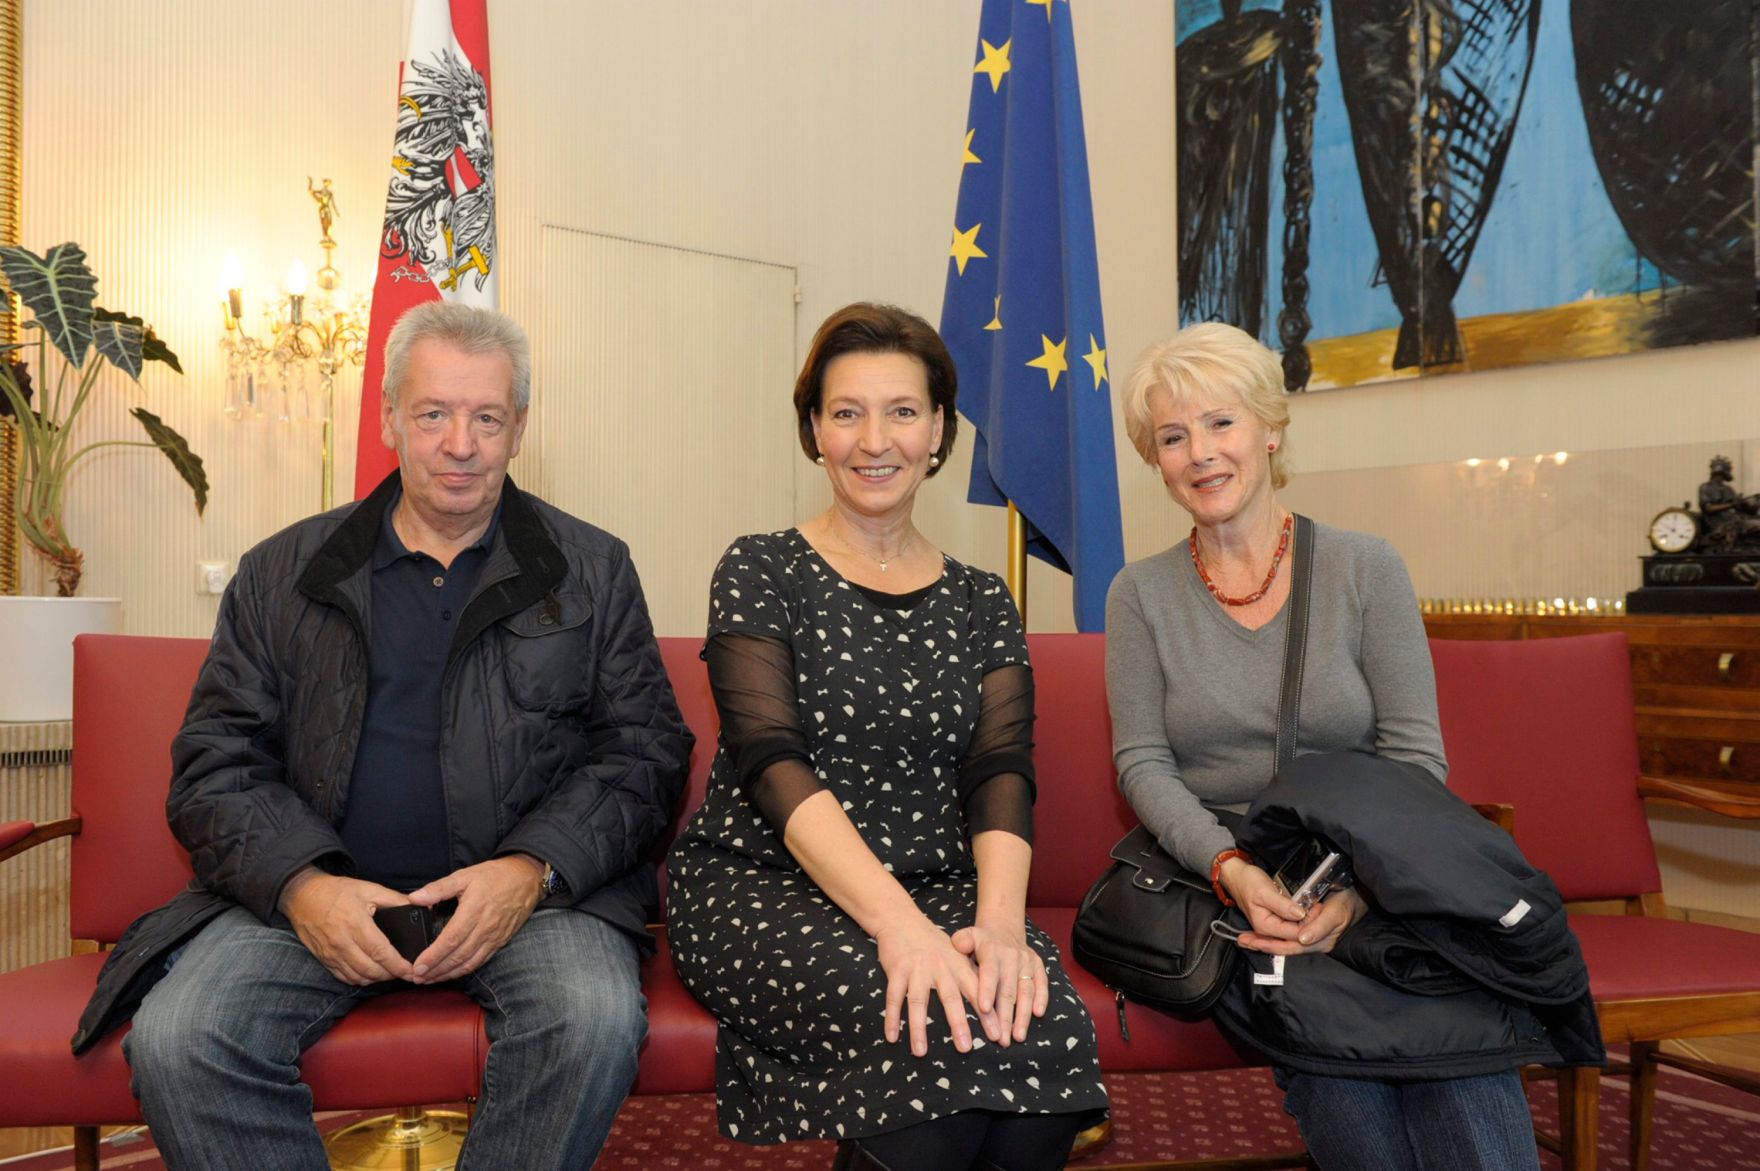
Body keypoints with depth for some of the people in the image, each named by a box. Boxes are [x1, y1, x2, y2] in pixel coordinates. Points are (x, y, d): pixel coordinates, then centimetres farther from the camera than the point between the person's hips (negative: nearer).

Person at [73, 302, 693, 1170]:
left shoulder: (592, 571, 9)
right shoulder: (282, 573, 12)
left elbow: (644, 750, 3)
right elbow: (216, 762, 7)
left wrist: (533, 868, -14)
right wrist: (302, 883, -12)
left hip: (532, 889, -1)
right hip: (309, 892, 2)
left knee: (594, 1019, -30)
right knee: (175, 1039, -24)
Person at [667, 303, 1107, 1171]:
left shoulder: (980, 604, 12)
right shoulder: (761, 574, 2)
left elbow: (1001, 773, 0)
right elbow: (771, 763, -11)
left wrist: (1000, 919, -21)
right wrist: (896, 923, -25)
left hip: (936, 892, 3)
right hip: (761, 887, -3)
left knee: (1046, 1027, -27)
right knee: (936, 1032, -31)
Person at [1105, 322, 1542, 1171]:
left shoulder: (1366, 569, 4)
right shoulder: (1142, 593, 6)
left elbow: (1416, 758, -1)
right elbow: (1142, 762, 0)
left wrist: (1356, 886, -19)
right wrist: (1233, 870, -18)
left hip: (1373, 883, 0)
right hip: (1214, 884, 0)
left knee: (1460, 1027, -30)